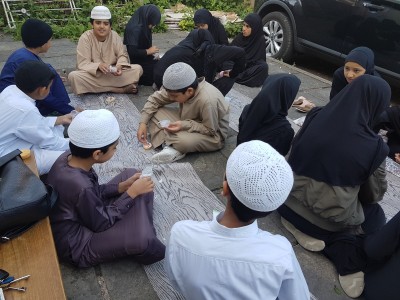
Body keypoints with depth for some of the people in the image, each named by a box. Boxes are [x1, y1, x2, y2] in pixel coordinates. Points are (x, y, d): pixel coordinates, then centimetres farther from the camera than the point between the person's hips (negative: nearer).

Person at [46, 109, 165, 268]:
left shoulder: (69, 156, -11)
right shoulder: (80, 186, -36)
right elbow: (102, 224, -22)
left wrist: (123, 186, -7)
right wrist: (131, 193, -18)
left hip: (82, 218, 9)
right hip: (77, 246, -9)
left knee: (131, 173, 5)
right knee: (142, 239, -33)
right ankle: (146, 246, 5)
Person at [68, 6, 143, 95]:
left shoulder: (114, 35, -3)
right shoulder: (85, 38, -11)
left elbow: (123, 55, -3)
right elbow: (82, 64, -16)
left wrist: (119, 66, -28)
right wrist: (98, 66, -37)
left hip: (112, 74, 1)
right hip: (93, 75, -1)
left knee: (138, 69, -16)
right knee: (73, 76, -34)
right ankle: (121, 89, -31)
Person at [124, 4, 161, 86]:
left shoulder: (143, 26, 6)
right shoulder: (134, 29, -22)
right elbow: (132, 52, -27)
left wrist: (151, 50, -3)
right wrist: (148, 51, -16)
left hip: (146, 60, 9)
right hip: (139, 64, -9)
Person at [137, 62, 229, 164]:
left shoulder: (207, 101, -36)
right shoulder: (180, 87, -16)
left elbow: (211, 130, -25)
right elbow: (155, 99, -4)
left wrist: (184, 126, -32)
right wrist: (143, 123, -11)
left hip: (213, 135, -7)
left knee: (183, 141, -39)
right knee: (154, 112, -7)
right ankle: (170, 145, -21)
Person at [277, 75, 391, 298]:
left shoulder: (315, 119, -11)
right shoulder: (373, 147, -20)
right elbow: (376, 194, -2)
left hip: (293, 202, 4)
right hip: (332, 218, -3)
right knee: (375, 215, 25)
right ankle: (351, 263, 1)